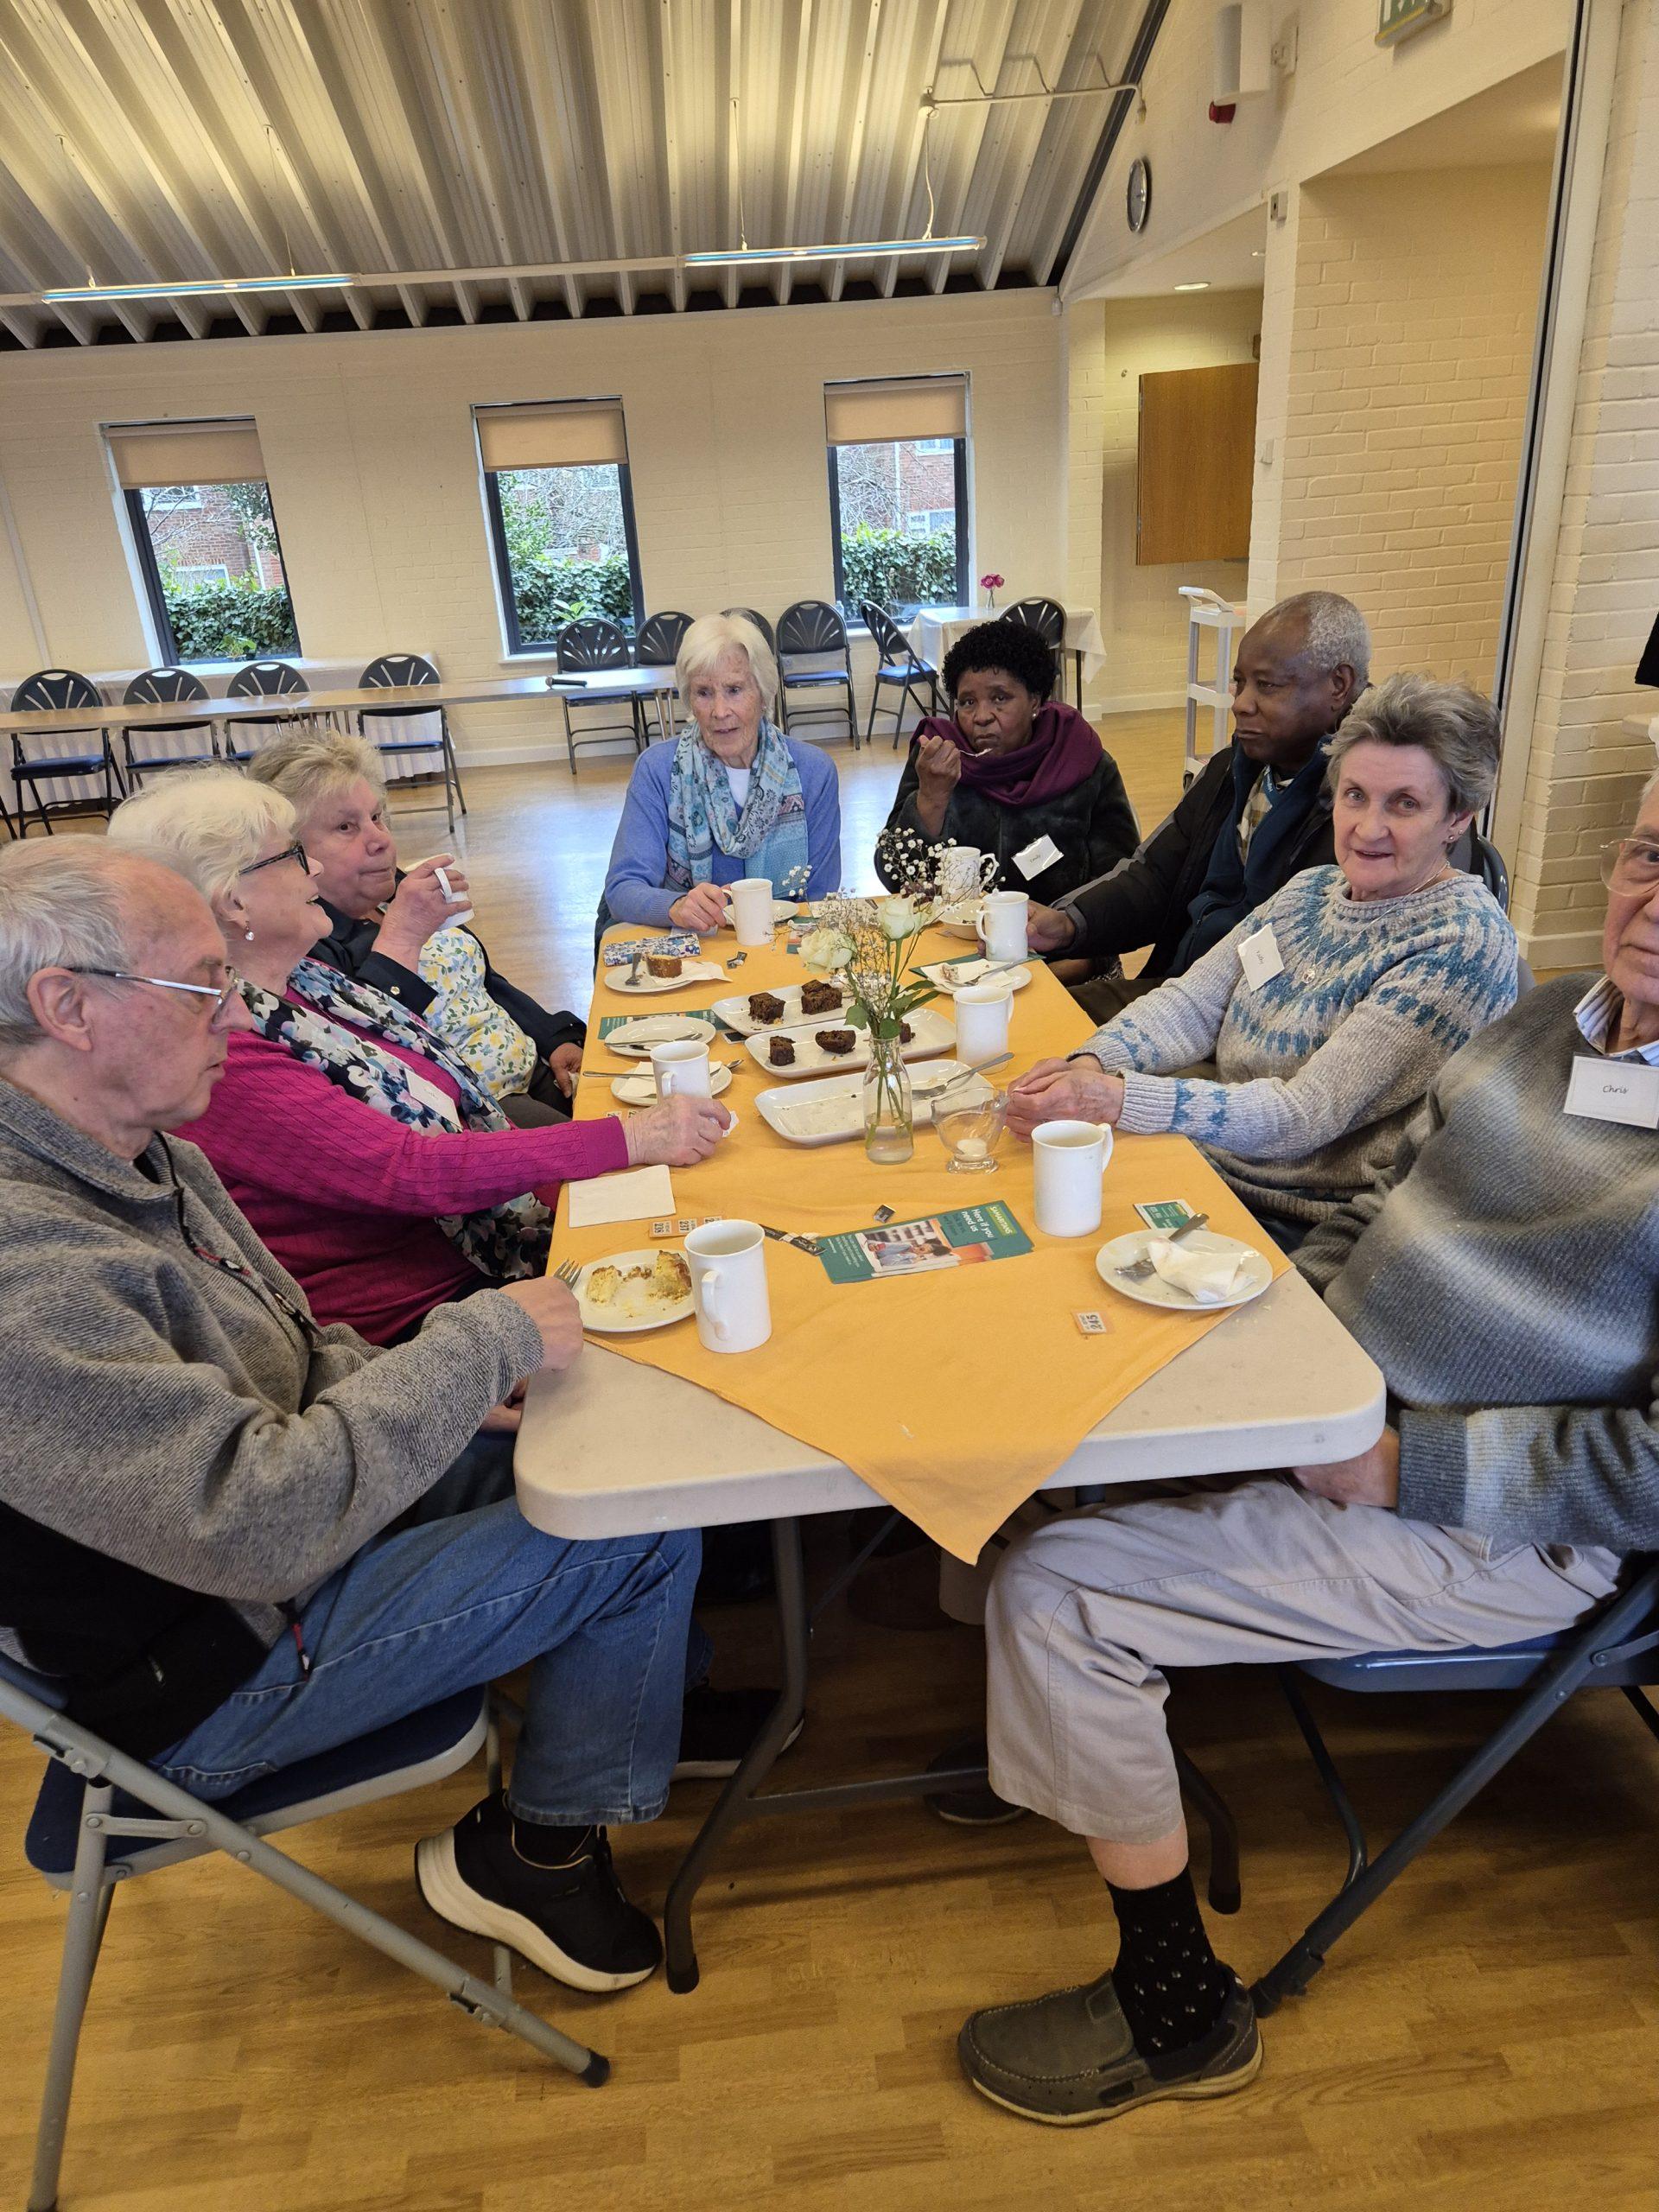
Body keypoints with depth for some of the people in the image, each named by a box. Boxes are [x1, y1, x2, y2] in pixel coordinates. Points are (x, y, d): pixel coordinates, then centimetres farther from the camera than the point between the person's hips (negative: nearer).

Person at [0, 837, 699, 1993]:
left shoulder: (136, 1153, 0)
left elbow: (291, 1358, 11)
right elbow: (262, 1524, -36)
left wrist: (437, 1388, -7)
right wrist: (486, 1339, -26)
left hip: (280, 1504, 9)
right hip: (216, 1684, -9)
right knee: (645, 1532, -13)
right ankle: (538, 1846, 11)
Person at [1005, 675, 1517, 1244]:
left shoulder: (1464, 940, -16)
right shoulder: (1311, 890, 8)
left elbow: (1307, 1115, -24)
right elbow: (1194, 1003, 2)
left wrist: (1115, 1099, -34)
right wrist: (1089, 1064, -20)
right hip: (1209, 1169, 7)